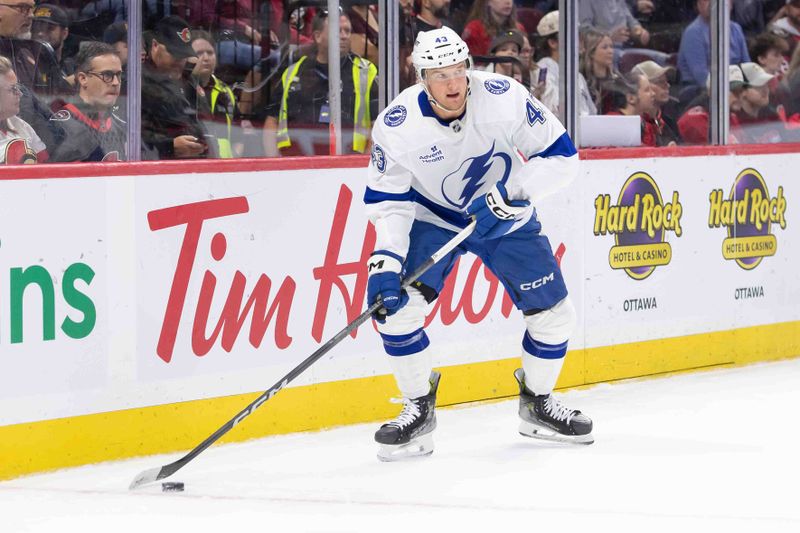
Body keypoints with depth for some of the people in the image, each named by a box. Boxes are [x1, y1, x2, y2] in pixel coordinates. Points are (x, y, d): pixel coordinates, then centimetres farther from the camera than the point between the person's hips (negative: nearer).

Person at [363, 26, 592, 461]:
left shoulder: (504, 97, -26)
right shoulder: (397, 124, -24)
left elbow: (561, 156, -20)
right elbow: (386, 198, -15)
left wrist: (511, 194, -32)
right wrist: (386, 258, -28)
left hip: (507, 218, 1)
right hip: (431, 218, -1)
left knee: (553, 314, -2)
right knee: (395, 303, -20)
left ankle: (537, 402, 26)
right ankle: (419, 412, -3)